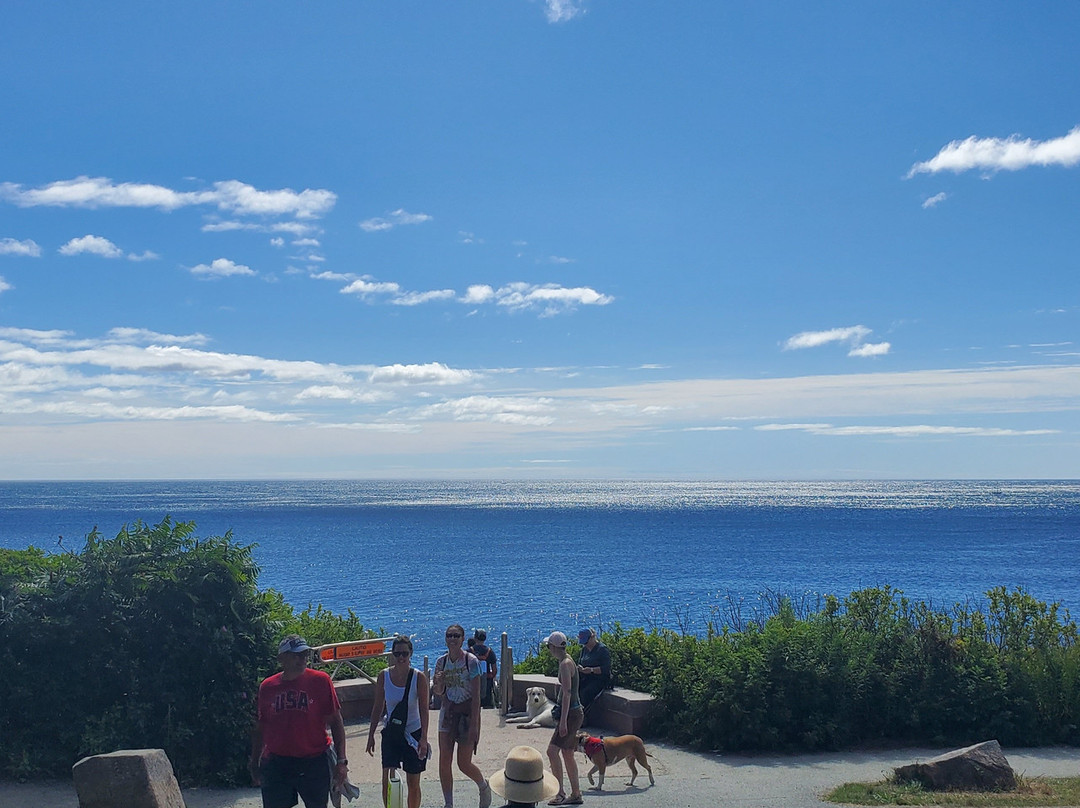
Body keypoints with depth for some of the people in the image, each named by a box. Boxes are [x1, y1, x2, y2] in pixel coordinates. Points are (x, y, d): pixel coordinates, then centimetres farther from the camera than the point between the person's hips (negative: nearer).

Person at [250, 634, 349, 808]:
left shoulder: (320, 680, -3)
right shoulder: (267, 686, 3)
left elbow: (336, 722, -2)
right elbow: (260, 727, 13)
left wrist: (341, 761, -8)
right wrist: (255, 763, 14)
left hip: (314, 763, -1)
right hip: (275, 764, 1)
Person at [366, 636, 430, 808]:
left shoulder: (419, 677, -9)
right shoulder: (383, 676, -3)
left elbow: (423, 709, -9)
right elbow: (378, 707, 5)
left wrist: (423, 738, -16)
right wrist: (371, 735, 5)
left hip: (413, 734, -1)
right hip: (391, 734, 1)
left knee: (413, 784, 8)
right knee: (388, 780, -8)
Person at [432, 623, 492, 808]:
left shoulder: (471, 661, -12)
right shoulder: (441, 661, 2)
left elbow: (476, 695, -14)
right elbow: (437, 692, 9)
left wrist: (474, 724, -18)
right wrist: (438, 684, -15)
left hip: (467, 713, -5)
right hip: (447, 713, 5)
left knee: (464, 764, 0)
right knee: (444, 762, -1)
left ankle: (484, 787, 30)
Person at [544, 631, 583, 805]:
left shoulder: (565, 664, -18)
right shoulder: (567, 660, 12)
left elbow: (567, 694, -23)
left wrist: (563, 721, -24)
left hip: (571, 713, -10)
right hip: (574, 712, 10)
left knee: (552, 751, -14)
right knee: (567, 754, 14)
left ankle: (560, 793, -12)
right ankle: (576, 794, 21)